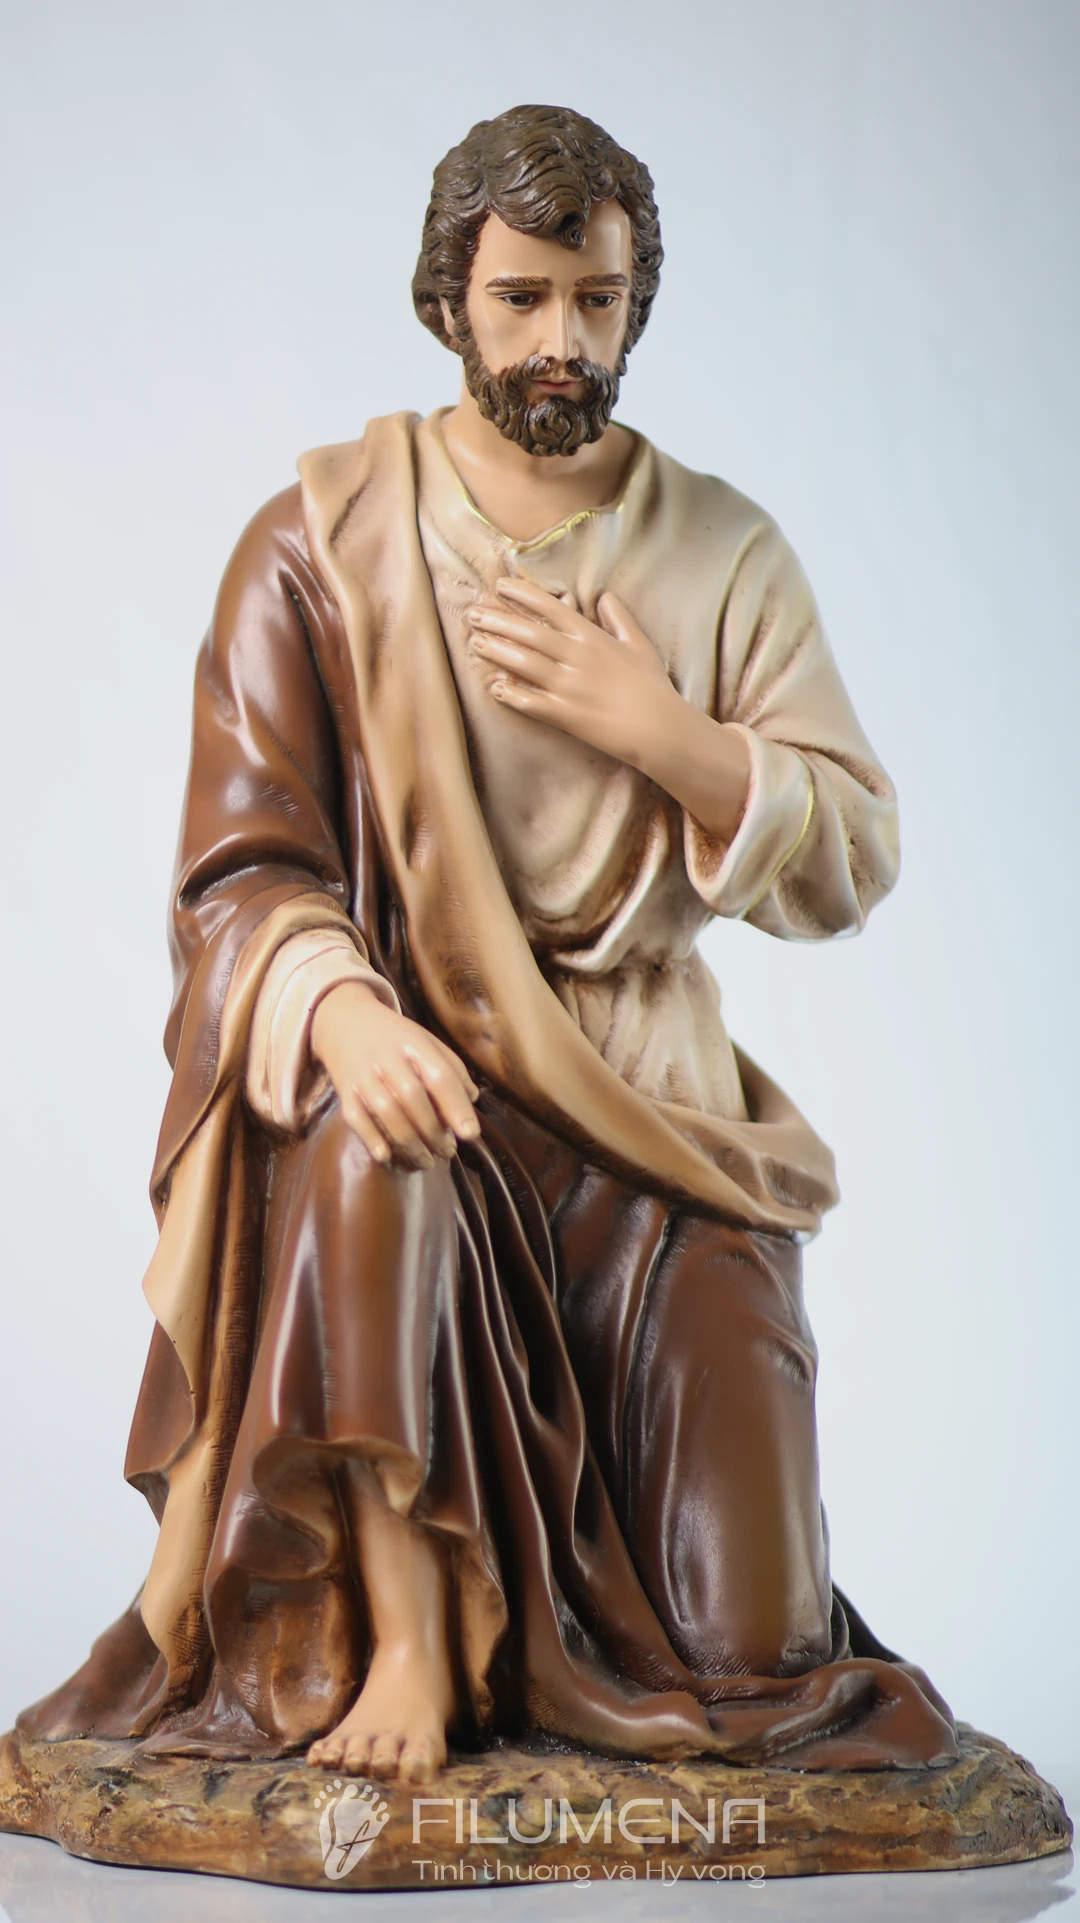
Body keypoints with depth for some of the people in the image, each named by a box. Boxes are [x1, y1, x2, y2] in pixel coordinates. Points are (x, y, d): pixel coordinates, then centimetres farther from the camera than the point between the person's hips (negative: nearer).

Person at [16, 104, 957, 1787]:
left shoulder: (727, 555, 6)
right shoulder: (320, 543, 0)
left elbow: (852, 866, 2)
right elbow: (242, 864, -7)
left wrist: (656, 731, -13)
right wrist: (340, 1010, -28)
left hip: (649, 1094, 2)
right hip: (402, 1056, -1)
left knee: (750, 1640, -12)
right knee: (367, 1141, -41)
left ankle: (538, 1552, 24)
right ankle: (404, 1629, -25)